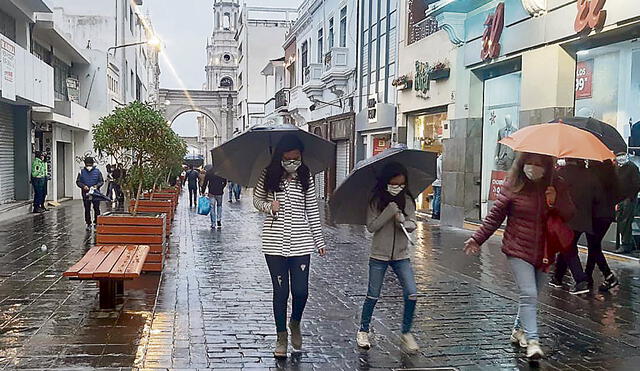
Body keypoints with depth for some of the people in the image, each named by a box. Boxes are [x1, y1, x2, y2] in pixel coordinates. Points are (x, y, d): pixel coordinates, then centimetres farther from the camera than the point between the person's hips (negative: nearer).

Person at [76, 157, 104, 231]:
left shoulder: (97, 171, 0)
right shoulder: (82, 172, 2)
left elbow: (101, 181, 4)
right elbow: (78, 182, 4)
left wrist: (97, 186, -15)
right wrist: (83, 186, -14)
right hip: (86, 194, 1)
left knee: (96, 209, 0)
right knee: (87, 209, 6)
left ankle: (96, 223, 10)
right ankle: (88, 224, 15)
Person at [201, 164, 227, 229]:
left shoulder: (208, 172, -2)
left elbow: (205, 183, -1)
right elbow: (225, 182, 5)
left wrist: (203, 192, 6)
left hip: (211, 193, -1)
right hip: (220, 193, 1)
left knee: (212, 208, 5)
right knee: (219, 207, 17)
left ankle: (213, 224, 3)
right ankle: (219, 222, 5)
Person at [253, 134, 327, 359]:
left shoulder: (306, 178, 1)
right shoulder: (269, 176, -1)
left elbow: (312, 210, 6)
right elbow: (256, 199, 12)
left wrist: (319, 240, 7)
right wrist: (268, 207, -11)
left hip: (301, 242, 1)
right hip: (275, 242, 0)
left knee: (301, 290, -2)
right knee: (280, 291, 5)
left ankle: (295, 324, 29)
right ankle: (281, 337, 23)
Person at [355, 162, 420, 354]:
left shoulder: (407, 200, 1)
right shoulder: (376, 201, -7)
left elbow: (413, 224, -3)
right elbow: (371, 226, -13)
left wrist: (404, 222, -25)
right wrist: (390, 211, -22)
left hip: (401, 255, 2)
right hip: (379, 255, -2)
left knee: (412, 294, -8)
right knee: (373, 296, 7)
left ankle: (406, 333, 10)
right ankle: (363, 331, 27)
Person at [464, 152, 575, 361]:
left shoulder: (556, 187, 0)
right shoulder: (513, 187, -8)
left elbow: (570, 214, 2)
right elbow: (495, 216, -1)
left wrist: (556, 202, -18)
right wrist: (477, 239, -2)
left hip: (544, 251, 4)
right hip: (518, 250, -3)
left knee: (532, 295, 14)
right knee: (529, 294, -13)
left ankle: (519, 330, 34)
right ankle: (532, 341, -11)